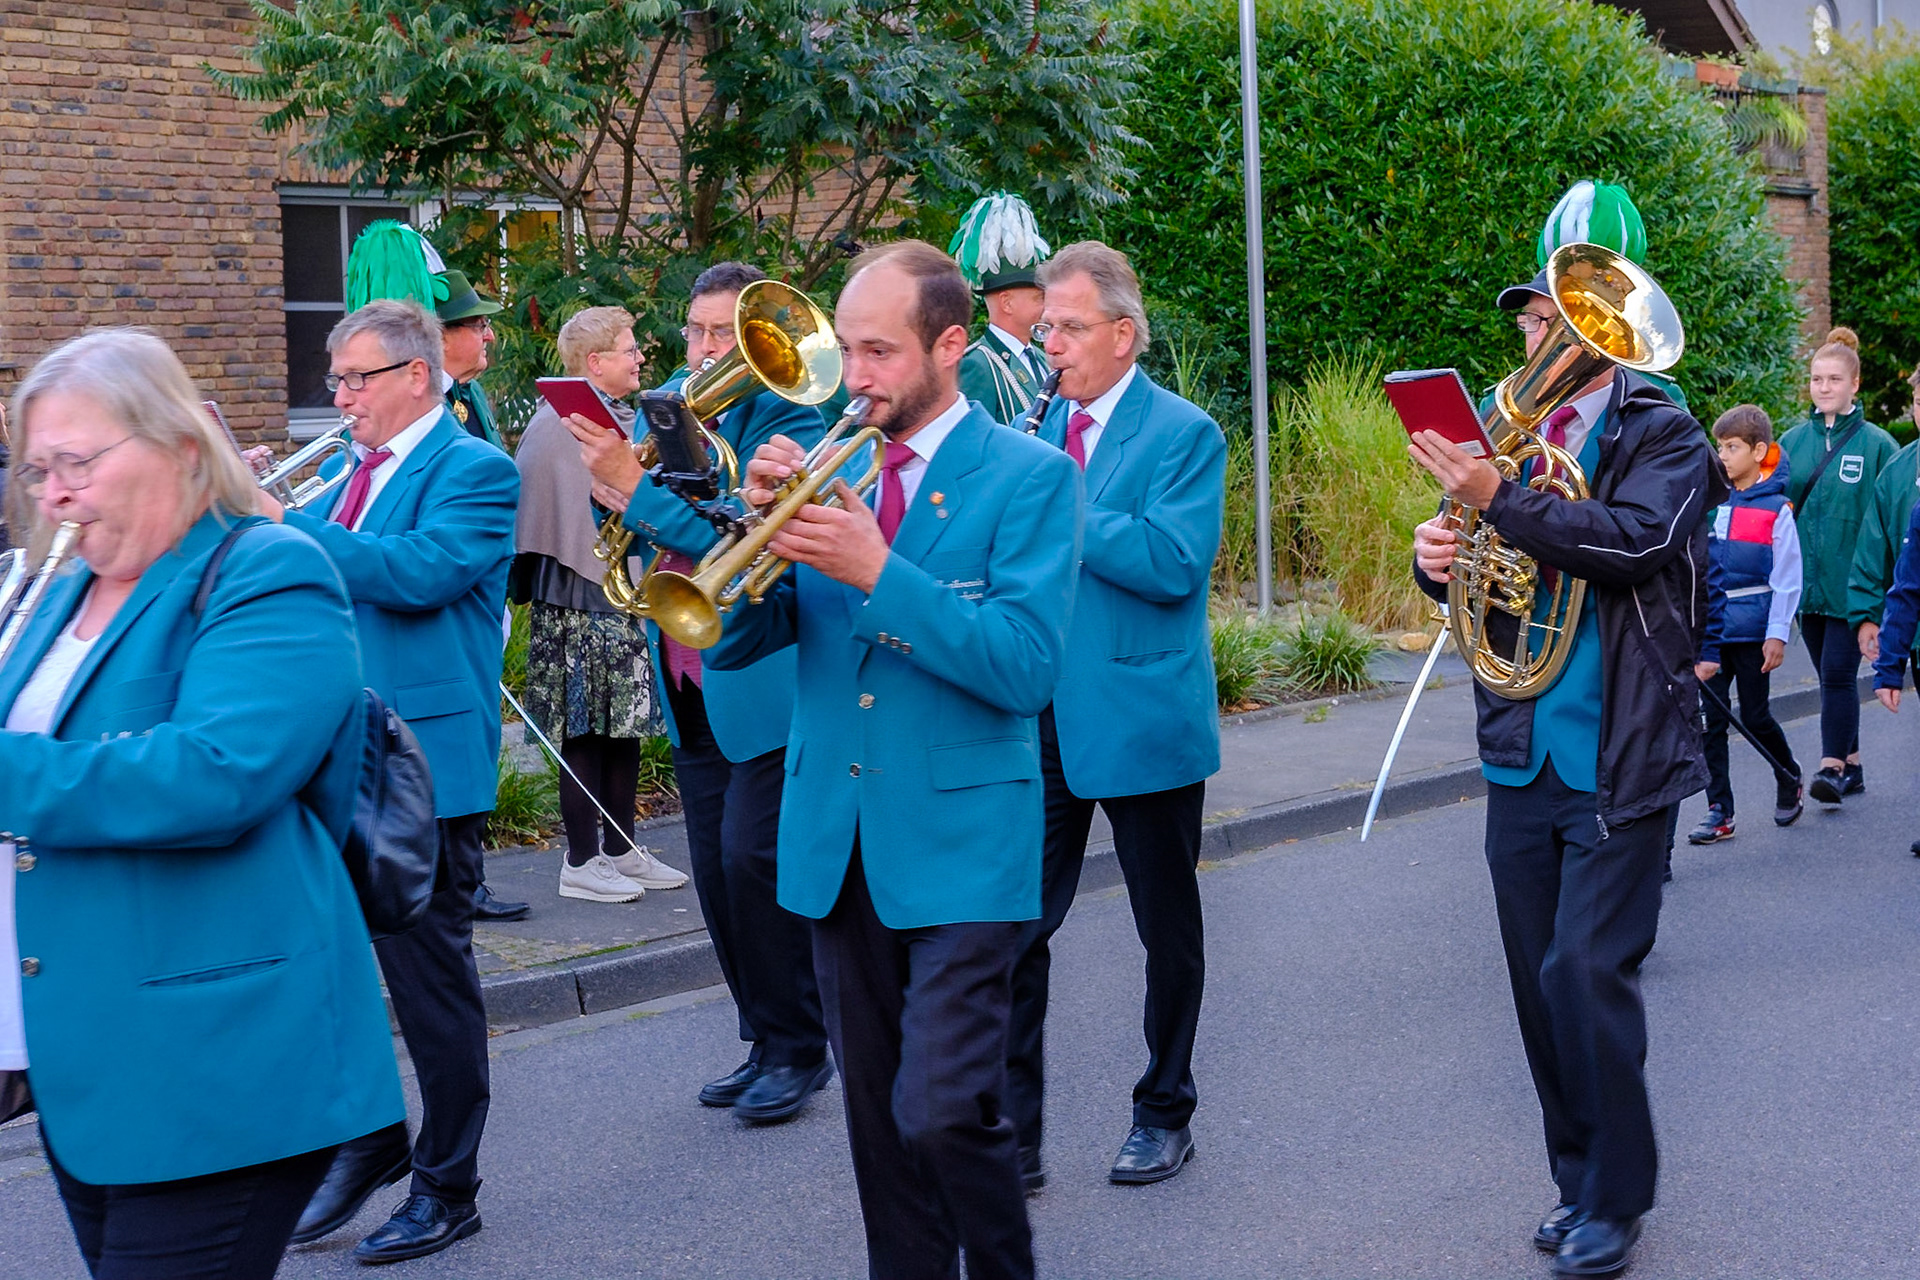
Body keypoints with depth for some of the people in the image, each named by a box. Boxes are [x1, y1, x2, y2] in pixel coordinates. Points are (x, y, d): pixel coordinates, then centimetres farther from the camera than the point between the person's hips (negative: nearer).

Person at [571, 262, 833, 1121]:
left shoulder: (786, 414, -11)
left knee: (753, 859, -9)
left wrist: (638, 488, -25)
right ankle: (765, 1043, 23)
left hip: (766, 681, -7)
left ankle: (798, 1049, 6)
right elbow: (631, 526, 9)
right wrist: (612, 486, -12)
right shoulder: (667, 404, 11)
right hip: (691, 686, 7)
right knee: (716, 874, 11)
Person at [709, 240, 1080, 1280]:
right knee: (878, 1116, 12)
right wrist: (763, 525, -13)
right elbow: (732, 642, 4)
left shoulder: (1029, 476, -6)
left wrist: (878, 571, -24)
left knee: (944, 1112, -12)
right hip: (837, 841, 5)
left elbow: (1026, 666, -18)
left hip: (959, 843, -5)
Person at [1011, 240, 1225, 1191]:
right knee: (1014, 926, 1)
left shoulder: (1184, 435, -7)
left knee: (1168, 932, 11)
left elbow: (1174, 563, -21)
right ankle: (1012, 1132, 9)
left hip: (1143, 722, -4)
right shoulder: (1036, 429, 11)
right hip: (1035, 721, 4)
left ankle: (1164, 1115, 27)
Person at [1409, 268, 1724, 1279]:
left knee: (1586, 975, -9)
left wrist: (1499, 500, -28)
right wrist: (1438, 555, -8)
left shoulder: (1661, 437, -5)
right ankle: (1579, 1181, 25)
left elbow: (1637, 541, -23)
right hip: (1521, 756, 5)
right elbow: (1475, 566, 15)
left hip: (1620, 759, -5)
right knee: (1538, 982, 10)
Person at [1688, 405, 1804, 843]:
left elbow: (1787, 577, -6)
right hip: (1709, 630, 4)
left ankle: (1790, 780, 30)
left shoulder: (1776, 508, -6)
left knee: (1755, 716, 4)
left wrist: (1778, 634, -11)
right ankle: (1719, 812, 7)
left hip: (1752, 630, -4)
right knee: (1712, 718, 2)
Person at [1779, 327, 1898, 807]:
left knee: (1837, 673, -10)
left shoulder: (1876, 444, -3)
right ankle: (1851, 766, 21)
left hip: (1851, 580, -4)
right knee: (1831, 674, 11)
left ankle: (1832, 767, -8)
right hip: (1806, 581, 4)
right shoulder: (1792, 441, 7)